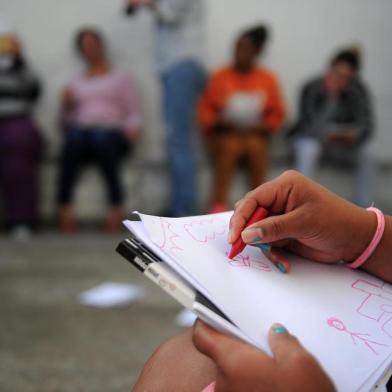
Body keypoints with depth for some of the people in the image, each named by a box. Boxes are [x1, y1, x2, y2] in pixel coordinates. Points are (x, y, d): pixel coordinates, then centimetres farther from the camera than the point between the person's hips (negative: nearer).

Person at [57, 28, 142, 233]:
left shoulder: (121, 78, 21)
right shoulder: (76, 83, 28)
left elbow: (134, 115, 11)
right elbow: (67, 120, 20)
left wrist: (131, 132, -10)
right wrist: (67, 104, -1)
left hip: (112, 133, -2)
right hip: (81, 130, 2)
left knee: (102, 139, -40)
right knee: (73, 139, -36)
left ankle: (116, 208, -40)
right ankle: (65, 207, -40)